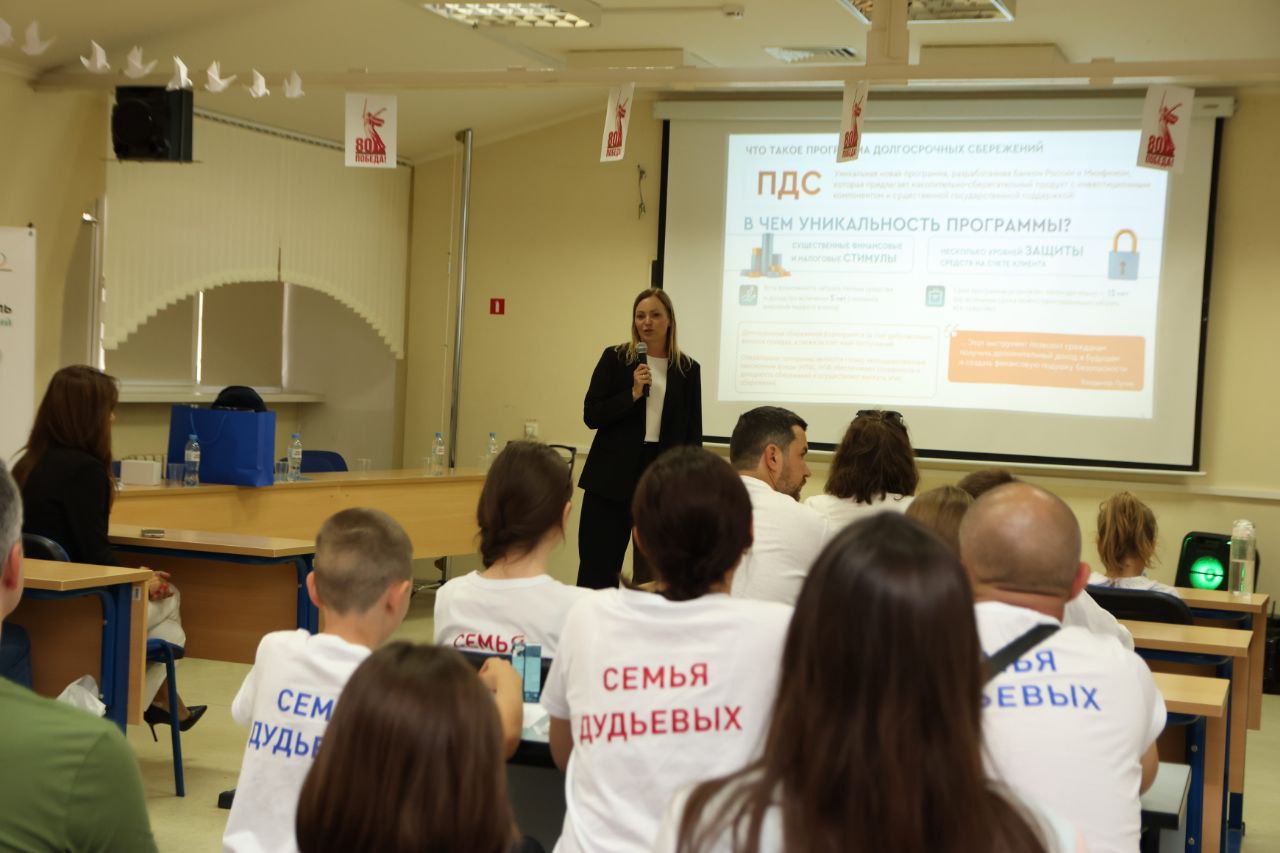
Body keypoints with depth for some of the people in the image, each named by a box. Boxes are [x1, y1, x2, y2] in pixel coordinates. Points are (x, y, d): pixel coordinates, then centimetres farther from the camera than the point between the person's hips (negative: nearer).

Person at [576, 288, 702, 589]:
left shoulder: (688, 369, 6)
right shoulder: (615, 359, 2)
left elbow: (692, 433, 8)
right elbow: (592, 415, -2)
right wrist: (633, 393, -15)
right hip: (612, 476, -1)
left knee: (651, 573, 5)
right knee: (597, 568, -1)